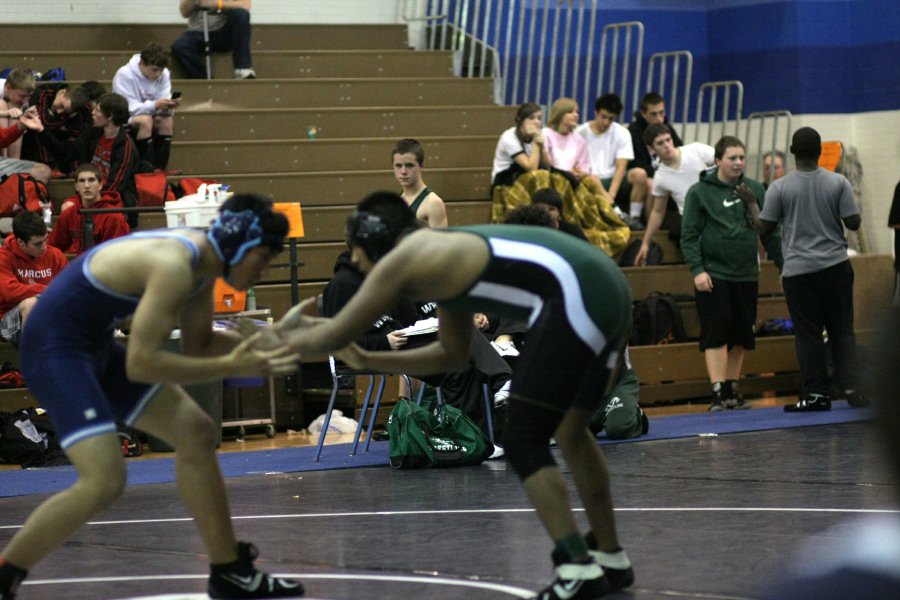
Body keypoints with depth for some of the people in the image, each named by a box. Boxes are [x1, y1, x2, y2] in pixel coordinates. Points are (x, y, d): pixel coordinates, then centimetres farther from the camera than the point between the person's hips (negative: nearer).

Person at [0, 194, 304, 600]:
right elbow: (141, 363, -29)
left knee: (196, 434, 11)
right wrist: (232, 367, -26)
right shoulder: (174, 266, -26)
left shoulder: (202, 260, 3)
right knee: (104, 482, -23)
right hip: (55, 349, -10)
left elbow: (198, 346, 13)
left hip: (96, 348, 10)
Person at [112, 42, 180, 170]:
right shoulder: (124, 74, -20)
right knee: (145, 120, -35)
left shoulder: (164, 74, -6)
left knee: (167, 121, -26)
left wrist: (169, 106, -33)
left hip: (151, 117, 5)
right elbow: (128, 108, -25)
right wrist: (154, 105, -39)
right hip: (125, 121, -5)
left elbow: (162, 105, -7)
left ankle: (160, 169, -25)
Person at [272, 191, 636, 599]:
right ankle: (610, 558, 33)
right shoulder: (443, 258, 28)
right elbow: (453, 355, 38)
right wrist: (367, 361, 39)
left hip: (575, 298, -9)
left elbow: (331, 338, 8)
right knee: (570, 431, 24)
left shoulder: (400, 260, 4)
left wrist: (280, 337, 26)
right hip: (608, 288, 9)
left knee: (524, 443, -1)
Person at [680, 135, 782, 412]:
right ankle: (718, 392, -8)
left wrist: (783, 264, 10)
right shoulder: (699, 192, -1)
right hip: (714, 275, -4)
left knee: (741, 337, 8)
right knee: (715, 335, -8)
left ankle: (732, 390, 17)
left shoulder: (754, 189, 10)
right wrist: (697, 270, -14)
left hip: (747, 275, 4)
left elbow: (770, 232, 15)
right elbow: (689, 235, -4)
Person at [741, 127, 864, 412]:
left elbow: (764, 227, -1)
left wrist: (750, 203, 15)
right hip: (835, 266, 1)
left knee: (808, 334, 3)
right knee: (842, 329, 9)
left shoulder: (780, 188, -6)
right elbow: (853, 223, -4)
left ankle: (817, 393, 3)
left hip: (798, 270, -1)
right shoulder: (838, 182, -4)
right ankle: (850, 386, 4)